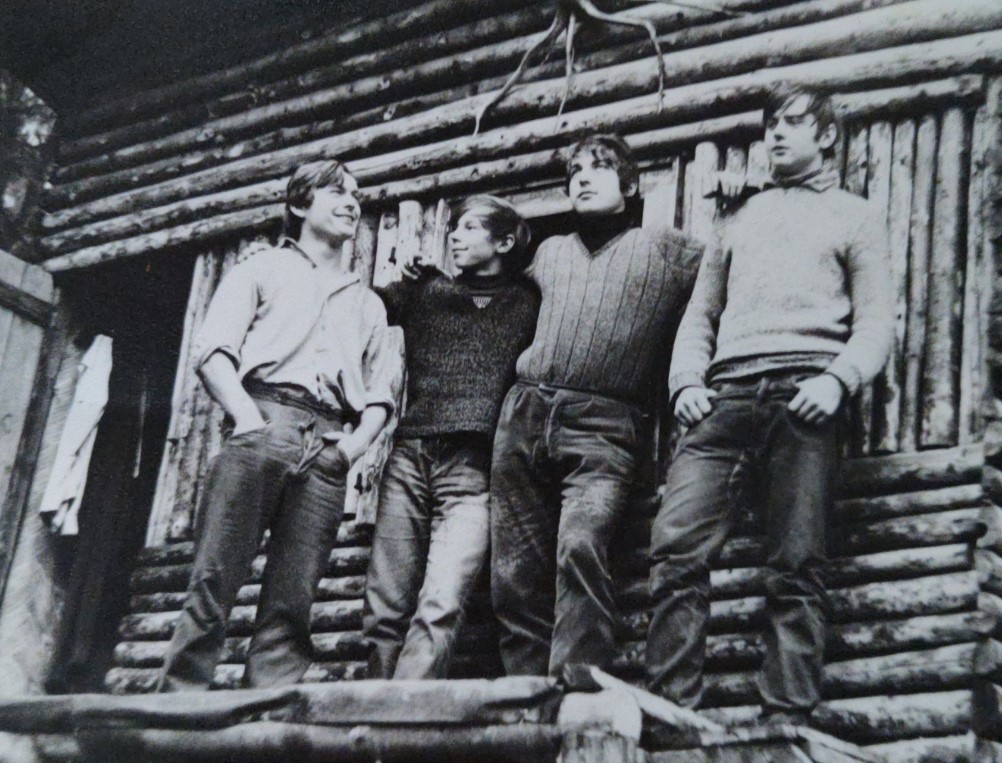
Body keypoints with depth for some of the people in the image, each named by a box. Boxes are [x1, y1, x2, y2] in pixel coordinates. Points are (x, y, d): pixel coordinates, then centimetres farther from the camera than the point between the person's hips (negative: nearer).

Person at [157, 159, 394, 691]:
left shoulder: (367, 304, 32)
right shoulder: (263, 269, 21)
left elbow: (379, 396, 24)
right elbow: (214, 350, 7)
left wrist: (359, 439, 2)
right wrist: (246, 415, -11)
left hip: (328, 445, 3)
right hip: (264, 423, -3)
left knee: (291, 604, -7)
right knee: (214, 581, -15)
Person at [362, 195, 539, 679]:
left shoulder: (527, 303, 13)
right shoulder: (425, 291, 20)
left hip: (473, 469, -3)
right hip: (410, 457, 3)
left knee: (440, 608, -18)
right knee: (385, 610, -2)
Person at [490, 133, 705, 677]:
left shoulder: (665, 248, 13)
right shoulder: (549, 252, 25)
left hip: (602, 428, -4)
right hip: (522, 416, 4)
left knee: (581, 546, -27)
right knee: (515, 577, -4)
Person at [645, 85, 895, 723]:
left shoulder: (855, 216, 19)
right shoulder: (741, 221, 31)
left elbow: (876, 319, 8)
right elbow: (701, 313, 25)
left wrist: (838, 379, -11)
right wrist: (687, 381, 5)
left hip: (803, 399, -3)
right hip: (726, 397, 3)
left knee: (796, 567, -9)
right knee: (676, 546, -13)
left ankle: (788, 721, -7)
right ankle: (673, 712, -11)